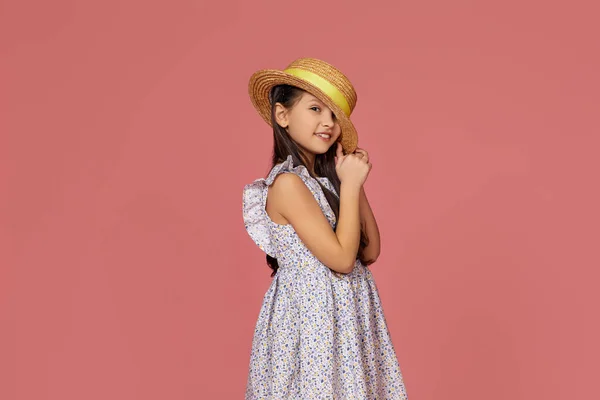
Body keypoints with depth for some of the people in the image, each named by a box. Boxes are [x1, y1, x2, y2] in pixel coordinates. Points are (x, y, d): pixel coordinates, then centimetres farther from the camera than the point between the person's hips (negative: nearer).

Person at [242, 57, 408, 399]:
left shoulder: (325, 178, 8)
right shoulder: (288, 183, -17)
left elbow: (369, 253, 6)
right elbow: (341, 259, -20)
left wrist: (357, 182, 1)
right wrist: (351, 184, -13)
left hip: (345, 317, 8)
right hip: (312, 317, -8)